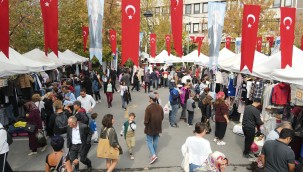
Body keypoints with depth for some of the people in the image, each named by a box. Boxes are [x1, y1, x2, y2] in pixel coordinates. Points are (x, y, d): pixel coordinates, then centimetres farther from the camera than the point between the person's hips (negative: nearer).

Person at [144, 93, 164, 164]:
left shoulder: (148, 108, -23)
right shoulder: (160, 107, -2)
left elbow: (146, 119, -21)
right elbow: (162, 117, 6)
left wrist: (145, 123, -1)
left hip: (150, 128, -6)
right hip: (157, 127, 6)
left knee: (149, 141, 8)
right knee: (155, 141, 19)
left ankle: (153, 155, -3)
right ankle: (154, 153, 35)